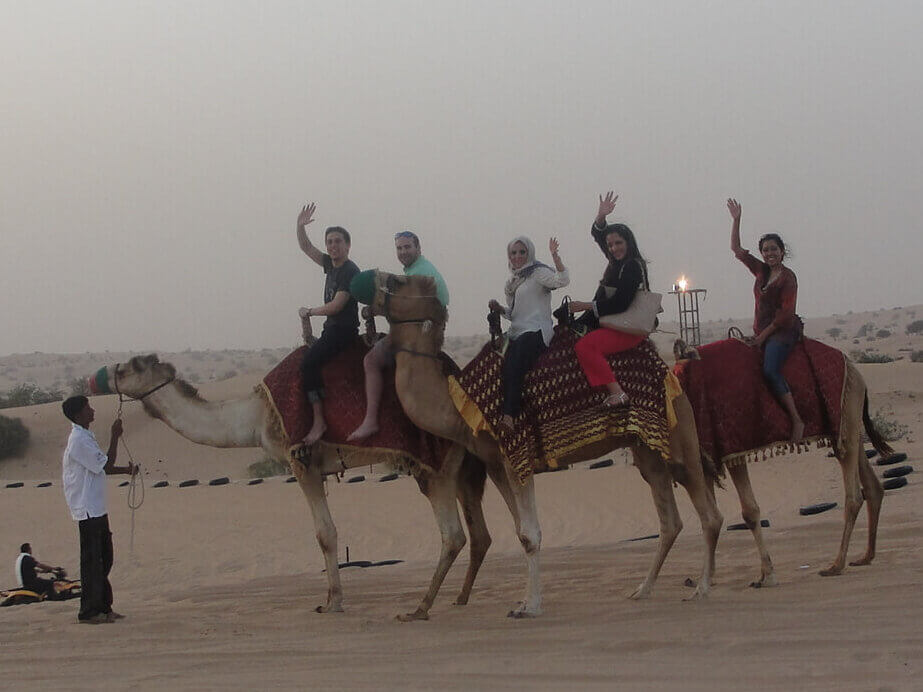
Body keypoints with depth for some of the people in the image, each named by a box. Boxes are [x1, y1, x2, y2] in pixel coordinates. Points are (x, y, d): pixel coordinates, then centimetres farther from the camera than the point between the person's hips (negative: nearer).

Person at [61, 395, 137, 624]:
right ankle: (89, 612, -2)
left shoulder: (85, 437, 16)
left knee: (104, 558, 14)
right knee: (91, 560, -6)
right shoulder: (79, 440, -17)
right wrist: (115, 437, -14)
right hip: (87, 510, -10)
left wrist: (126, 470, 12)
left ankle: (103, 607, 20)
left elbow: (101, 467, 22)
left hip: (96, 508, 10)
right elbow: (106, 465, -17)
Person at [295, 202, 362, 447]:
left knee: (309, 362, -24)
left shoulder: (350, 271, -13)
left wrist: (310, 311, -4)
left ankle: (319, 421, -30)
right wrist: (300, 226, 9)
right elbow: (306, 247, 23)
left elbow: (335, 306, -18)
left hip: (344, 329, -10)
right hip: (331, 328, 10)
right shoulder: (331, 264, 13)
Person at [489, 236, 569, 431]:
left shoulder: (538, 273, 0)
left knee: (513, 362, -31)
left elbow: (562, 280, -18)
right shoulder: (513, 280, 24)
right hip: (517, 333, 9)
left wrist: (555, 256, -29)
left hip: (537, 331, -8)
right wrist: (499, 309, 9)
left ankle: (509, 415, -40)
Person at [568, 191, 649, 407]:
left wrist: (587, 306, -13)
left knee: (584, 346, -30)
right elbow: (597, 234, 24)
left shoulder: (633, 266, -13)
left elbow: (620, 304, -19)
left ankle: (617, 393, -37)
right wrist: (601, 216, 4)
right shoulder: (618, 262, 15)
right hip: (612, 324, 11)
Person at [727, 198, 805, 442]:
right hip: (762, 332, 8)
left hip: (783, 330, -8)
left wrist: (764, 335, -10)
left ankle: (797, 420, -29)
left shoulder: (787, 277, -6)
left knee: (770, 370, -28)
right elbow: (737, 250, 18)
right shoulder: (761, 271, 14)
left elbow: (786, 312, -11)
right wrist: (736, 220, 11)